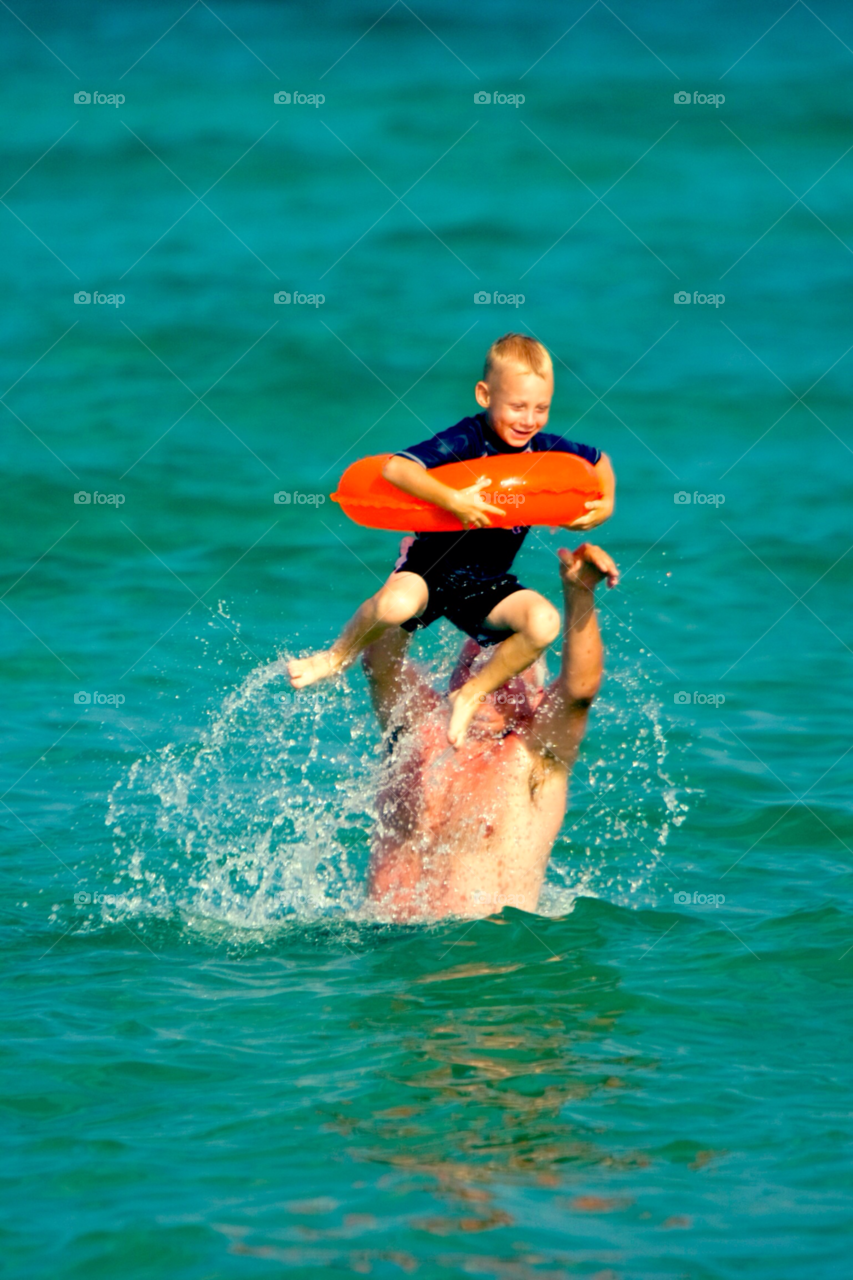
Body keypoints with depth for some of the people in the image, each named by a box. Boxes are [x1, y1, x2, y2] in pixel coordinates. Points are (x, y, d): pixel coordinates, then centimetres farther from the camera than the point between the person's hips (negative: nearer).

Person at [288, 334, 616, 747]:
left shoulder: (547, 450, -2)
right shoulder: (466, 441, -19)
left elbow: (600, 460, 20)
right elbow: (395, 468, -33)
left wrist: (605, 505, 1)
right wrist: (453, 501, -39)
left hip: (486, 584, 4)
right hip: (432, 562, -4)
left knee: (544, 622, -25)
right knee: (396, 604, -38)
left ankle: (472, 694, -1)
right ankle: (338, 655, -2)